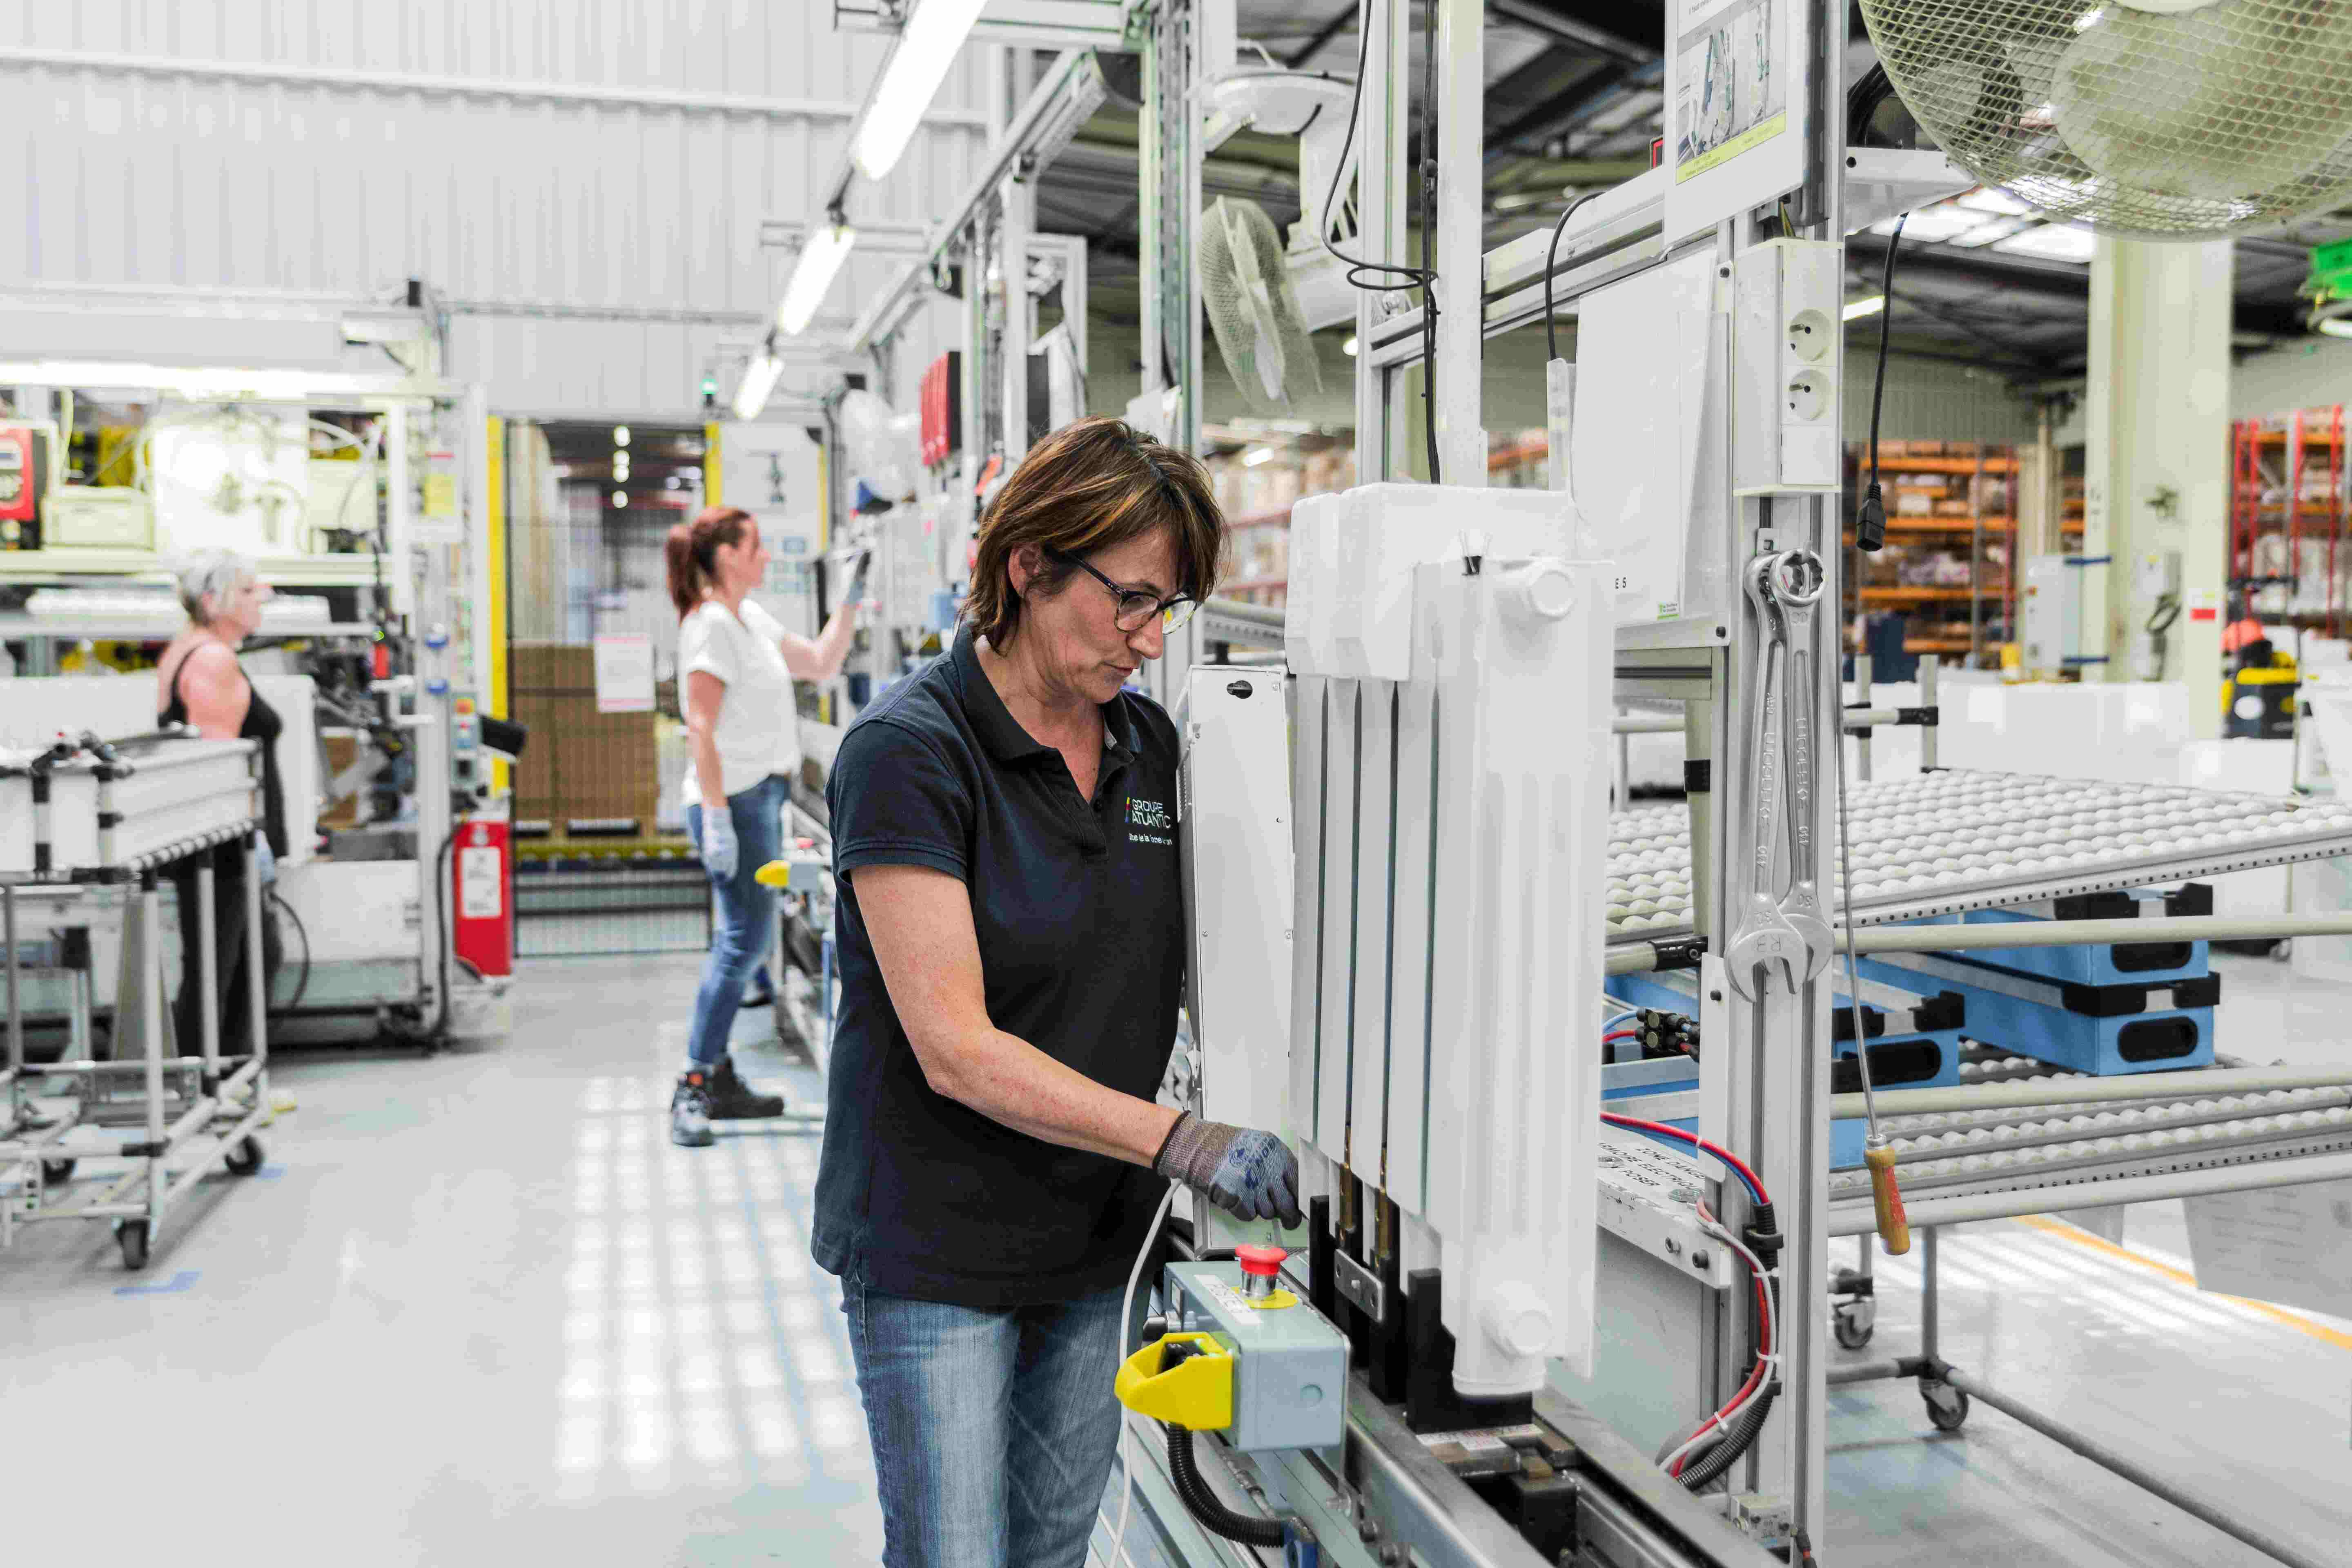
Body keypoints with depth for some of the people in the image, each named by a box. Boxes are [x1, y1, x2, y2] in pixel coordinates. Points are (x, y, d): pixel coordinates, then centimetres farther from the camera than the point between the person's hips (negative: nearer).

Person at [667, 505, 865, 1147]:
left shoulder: (753, 619, 15)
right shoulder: (710, 624, -12)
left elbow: (821, 665, 24)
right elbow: (701, 728, -18)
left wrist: (852, 600, 17)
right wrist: (717, 817, -23)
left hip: (762, 796, 10)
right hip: (734, 799, -10)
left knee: (743, 938, 11)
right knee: (746, 936, -11)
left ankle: (719, 1082, 17)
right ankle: (694, 1088, -6)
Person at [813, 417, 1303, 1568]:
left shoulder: (1148, 745, 4)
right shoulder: (906, 752, -17)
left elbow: (1172, 970, 11)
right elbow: (958, 1049, -21)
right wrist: (1184, 1142, -25)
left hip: (1096, 1240, 6)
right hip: (937, 1251, -6)